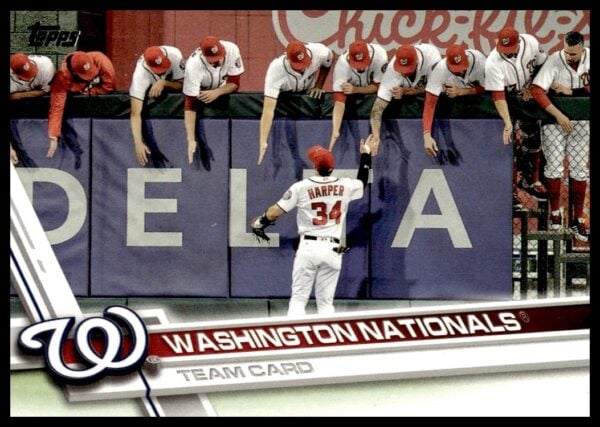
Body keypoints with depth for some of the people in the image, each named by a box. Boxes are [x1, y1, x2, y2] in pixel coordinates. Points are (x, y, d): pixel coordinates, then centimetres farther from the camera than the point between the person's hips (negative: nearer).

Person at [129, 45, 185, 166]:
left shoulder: (174, 55, -39)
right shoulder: (140, 74, -43)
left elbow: (181, 85, -24)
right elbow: (135, 113, -46)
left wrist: (163, 83, -45)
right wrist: (138, 143, -56)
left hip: (174, 85, 1)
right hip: (150, 90, -1)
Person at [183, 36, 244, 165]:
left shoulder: (231, 49, -30)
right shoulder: (194, 66, -40)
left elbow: (234, 84, -19)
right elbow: (190, 106, -40)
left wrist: (217, 92, -42)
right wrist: (191, 140, -49)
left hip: (222, 91, 3)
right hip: (199, 94, -3)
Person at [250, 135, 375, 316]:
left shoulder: (301, 187, -5)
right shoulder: (345, 186, 2)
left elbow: (275, 211, -1)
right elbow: (362, 183, 26)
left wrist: (259, 222, 19)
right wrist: (365, 154, 37)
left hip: (309, 247, -2)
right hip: (332, 250, 2)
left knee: (298, 298, 1)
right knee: (326, 302, 8)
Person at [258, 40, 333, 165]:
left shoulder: (318, 52, -35)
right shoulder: (276, 69, -43)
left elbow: (328, 63, -5)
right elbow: (268, 109, -48)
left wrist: (319, 86, -9)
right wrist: (263, 141, -55)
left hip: (309, 93, 2)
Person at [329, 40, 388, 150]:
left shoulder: (379, 55, -37)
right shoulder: (342, 64, -38)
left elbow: (378, 86, -23)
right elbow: (339, 99, -43)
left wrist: (355, 90, -39)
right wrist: (335, 131, -53)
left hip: (373, 91, 1)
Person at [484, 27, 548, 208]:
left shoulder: (531, 43, -23)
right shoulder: (493, 64, -36)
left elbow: (541, 64, -2)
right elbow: (498, 96, -40)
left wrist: (531, 86, -10)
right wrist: (508, 124, -47)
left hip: (527, 97, 5)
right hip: (506, 103, -5)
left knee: (533, 140, 15)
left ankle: (530, 181, 36)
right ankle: (510, 193, 4)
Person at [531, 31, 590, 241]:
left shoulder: (589, 57, -12)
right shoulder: (555, 61, -22)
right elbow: (537, 90, -29)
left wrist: (570, 91, -23)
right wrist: (559, 115, -32)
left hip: (581, 119, 3)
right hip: (554, 116, -3)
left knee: (579, 168, 3)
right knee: (554, 165, -5)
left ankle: (577, 218, 10)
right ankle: (555, 211, 15)